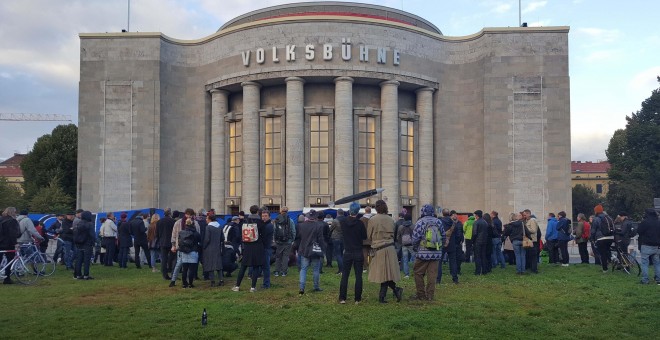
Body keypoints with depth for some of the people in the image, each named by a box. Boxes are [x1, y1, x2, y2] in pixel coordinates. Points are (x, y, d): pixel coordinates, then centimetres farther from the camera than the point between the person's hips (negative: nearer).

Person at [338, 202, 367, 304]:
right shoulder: (360, 223, -12)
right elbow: (365, 236, -1)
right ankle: (357, 299, 7)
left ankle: (342, 298, 7)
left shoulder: (342, 222, -5)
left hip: (347, 253, 2)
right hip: (358, 253, -2)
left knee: (344, 276, 7)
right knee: (358, 276, 5)